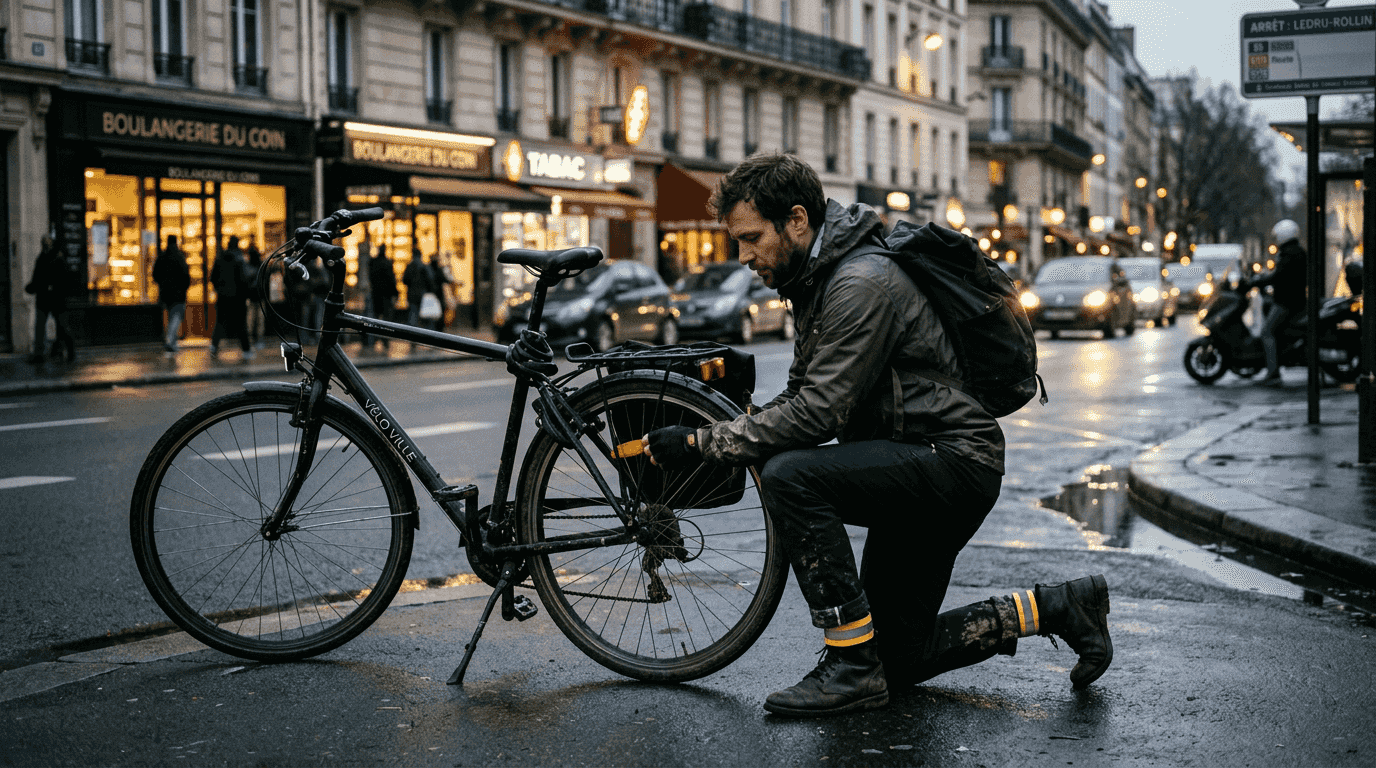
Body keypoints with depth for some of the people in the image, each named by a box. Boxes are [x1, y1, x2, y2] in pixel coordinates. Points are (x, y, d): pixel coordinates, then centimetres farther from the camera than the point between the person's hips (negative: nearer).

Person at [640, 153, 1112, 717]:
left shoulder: (862, 283, -22)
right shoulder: (818, 279, 9)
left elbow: (819, 412, -28)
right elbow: (801, 396, 11)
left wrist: (702, 444, -25)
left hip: (954, 459, -10)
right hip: (914, 467, 10)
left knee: (791, 475, -29)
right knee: (899, 657, 11)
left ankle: (853, 668, -20)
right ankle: (1055, 608, 21)